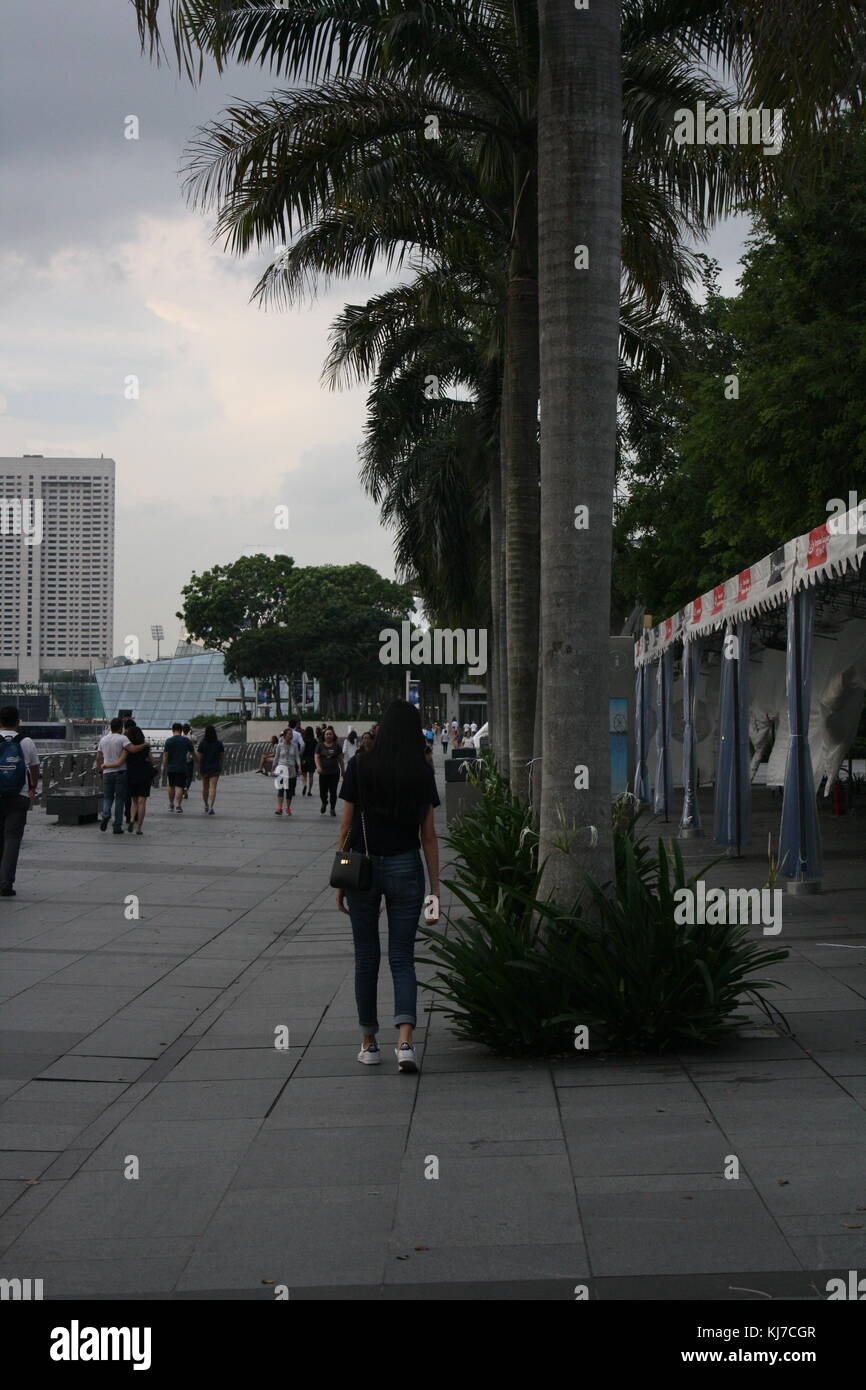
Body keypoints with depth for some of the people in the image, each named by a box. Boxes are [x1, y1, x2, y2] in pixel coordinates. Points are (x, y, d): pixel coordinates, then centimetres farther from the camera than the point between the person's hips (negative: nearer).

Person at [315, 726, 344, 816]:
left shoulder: (336, 746, 6)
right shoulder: (320, 745, 3)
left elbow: (340, 759, 10)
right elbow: (317, 757, -3)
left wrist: (343, 770, 9)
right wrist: (318, 766, -19)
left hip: (334, 772, 0)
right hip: (323, 772, 0)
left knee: (333, 791, -2)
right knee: (323, 792, 3)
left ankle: (333, 808, 9)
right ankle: (324, 803, 34)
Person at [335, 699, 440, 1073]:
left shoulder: (360, 766, -3)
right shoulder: (422, 772, -1)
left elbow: (346, 825, -2)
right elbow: (428, 834, 0)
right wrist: (435, 887, 4)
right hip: (405, 867, 0)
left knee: (366, 958, 12)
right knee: (402, 958, 4)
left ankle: (368, 1043, 19)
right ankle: (405, 1040, -15)